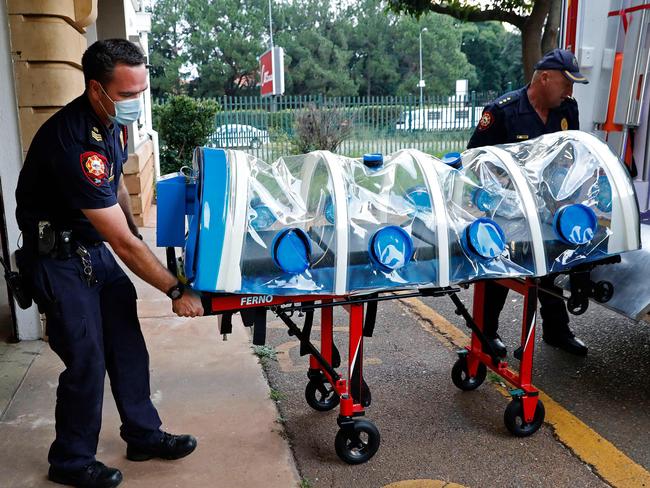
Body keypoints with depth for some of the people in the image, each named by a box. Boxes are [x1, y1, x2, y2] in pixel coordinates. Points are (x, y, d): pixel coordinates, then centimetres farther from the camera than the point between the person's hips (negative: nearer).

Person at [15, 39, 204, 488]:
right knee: (87, 361, -2)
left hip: (94, 247, 8)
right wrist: (177, 291, -22)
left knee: (128, 345, 10)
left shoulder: (114, 120, -3)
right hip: (57, 259, -8)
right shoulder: (74, 144, -31)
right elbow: (123, 244, -29)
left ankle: (144, 436, 26)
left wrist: (134, 232, 16)